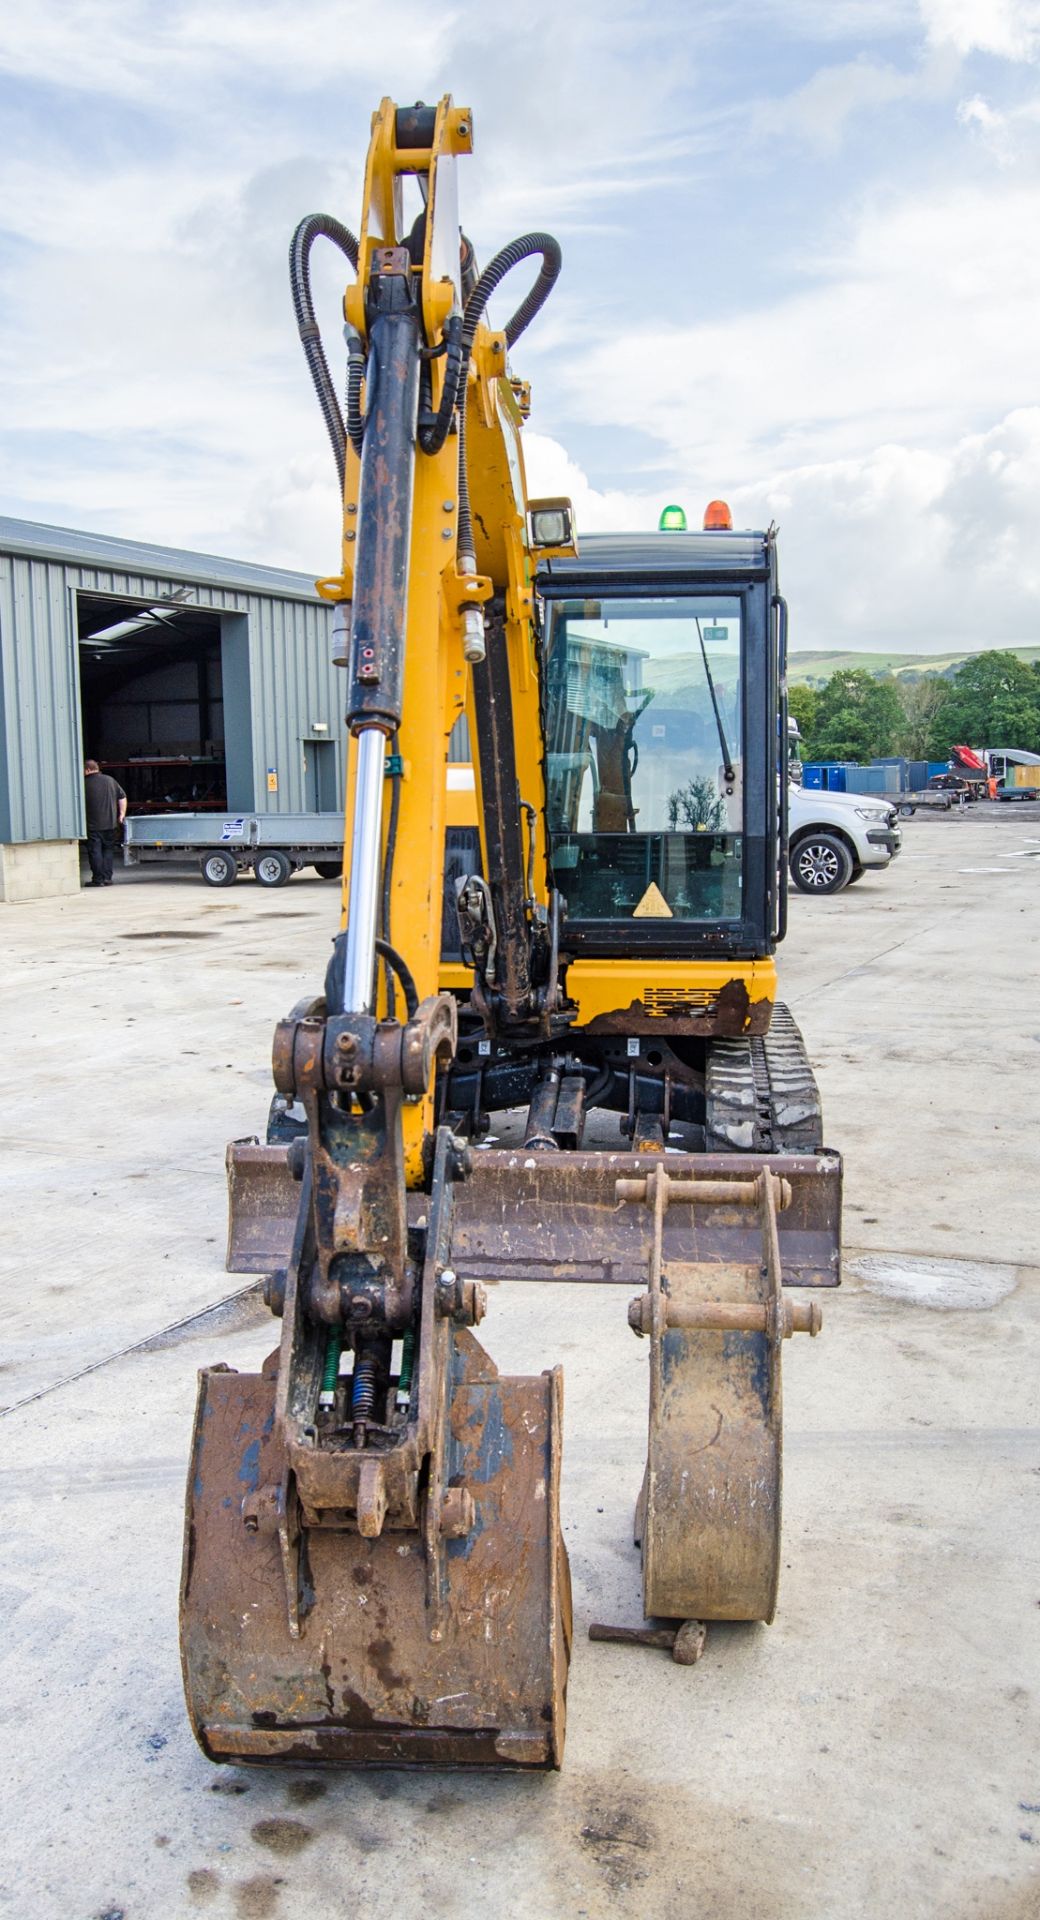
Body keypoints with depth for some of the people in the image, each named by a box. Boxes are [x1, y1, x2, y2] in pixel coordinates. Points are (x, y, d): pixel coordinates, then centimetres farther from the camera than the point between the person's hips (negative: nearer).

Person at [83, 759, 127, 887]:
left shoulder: (85, 783, -6)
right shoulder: (110, 780, 7)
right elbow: (122, 797, 8)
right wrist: (122, 814, 11)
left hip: (93, 825, -4)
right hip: (111, 823, 4)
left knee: (95, 851, 1)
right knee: (108, 850, 12)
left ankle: (98, 879, -1)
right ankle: (107, 877, 9)